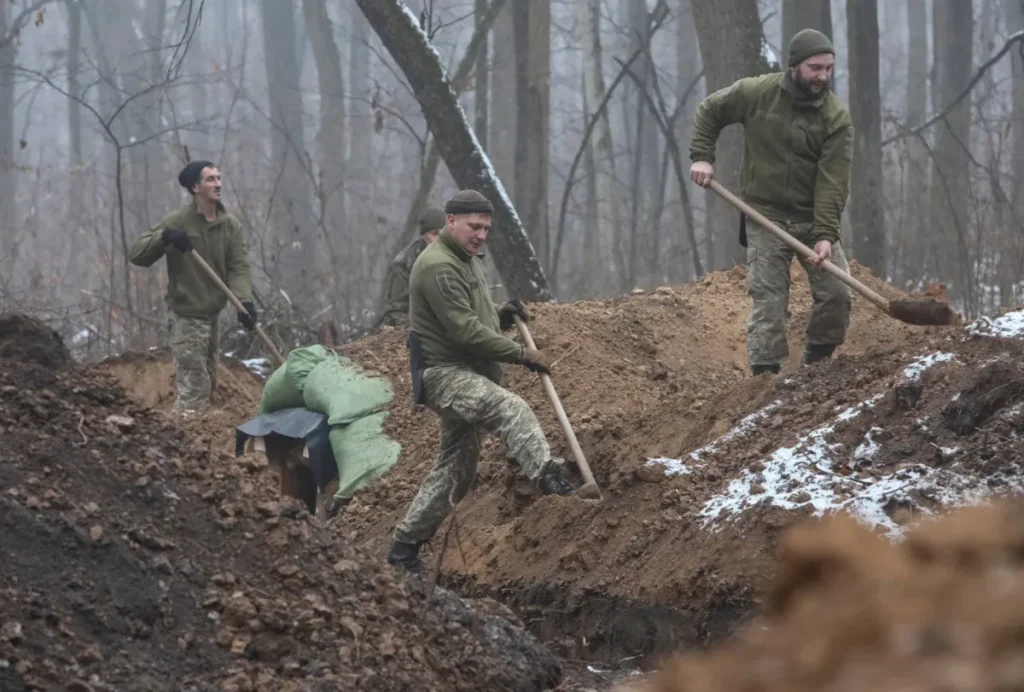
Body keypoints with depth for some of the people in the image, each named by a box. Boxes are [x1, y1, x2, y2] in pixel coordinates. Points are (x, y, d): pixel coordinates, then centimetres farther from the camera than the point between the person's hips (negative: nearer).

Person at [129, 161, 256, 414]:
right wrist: (164, 236, -28)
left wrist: (244, 300, -22)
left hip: (212, 315, 6)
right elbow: (136, 254, -11)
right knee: (194, 388, -11)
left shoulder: (229, 224, 0)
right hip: (187, 317, -6)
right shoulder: (178, 222, -11)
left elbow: (238, 266, -5)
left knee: (208, 385, 16)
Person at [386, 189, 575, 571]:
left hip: (468, 376, 11)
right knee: (513, 410, -33)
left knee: (456, 468, 13)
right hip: (444, 373, -11)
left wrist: (503, 316, 4)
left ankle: (405, 546, 20)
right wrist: (521, 355, -19)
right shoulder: (438, 267, -15)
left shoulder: (468, 261, 19)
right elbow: (465, 331, -22)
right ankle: (550, 478, -52)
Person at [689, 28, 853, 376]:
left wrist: (826, 234, -25)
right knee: (768, 298, -5)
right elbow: (709, 112, 8)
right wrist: (701, 156, -5)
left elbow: (833, 181, -17)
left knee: (836, 293, -3)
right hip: (766, 216, -1)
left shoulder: (836, 117, -11)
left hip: (814, 217, 1)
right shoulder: (755, 93, -10)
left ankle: (817, 365, 16)